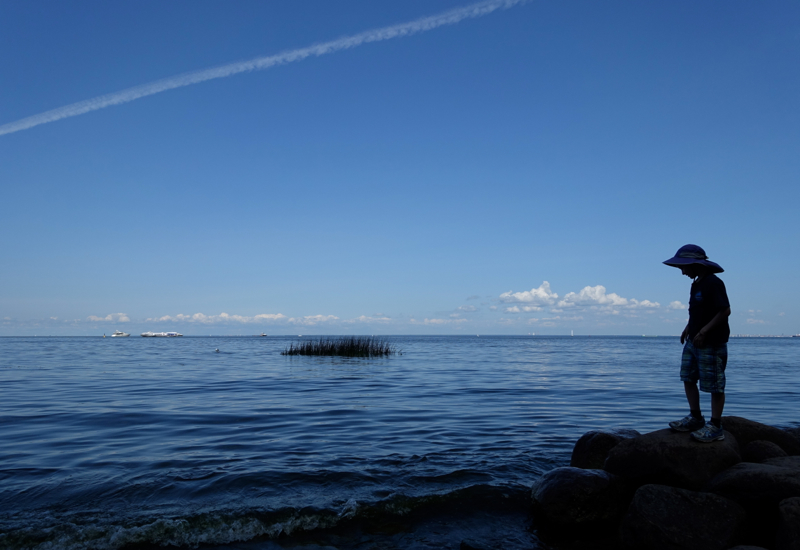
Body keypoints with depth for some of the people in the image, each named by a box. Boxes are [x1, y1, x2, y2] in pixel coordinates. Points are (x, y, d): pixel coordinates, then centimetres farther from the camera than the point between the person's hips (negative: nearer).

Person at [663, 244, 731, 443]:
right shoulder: (696, 283, 12)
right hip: (693, 343, 10)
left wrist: (704, 331, -22)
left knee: (714, 385, -1)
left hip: (712, 344, -10)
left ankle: (715, 427, 9)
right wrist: (688, 328, 10)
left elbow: (725, 310, -22)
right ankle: (695, 418, 24)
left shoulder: (713, 283, -17)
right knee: (688, 378, 13)